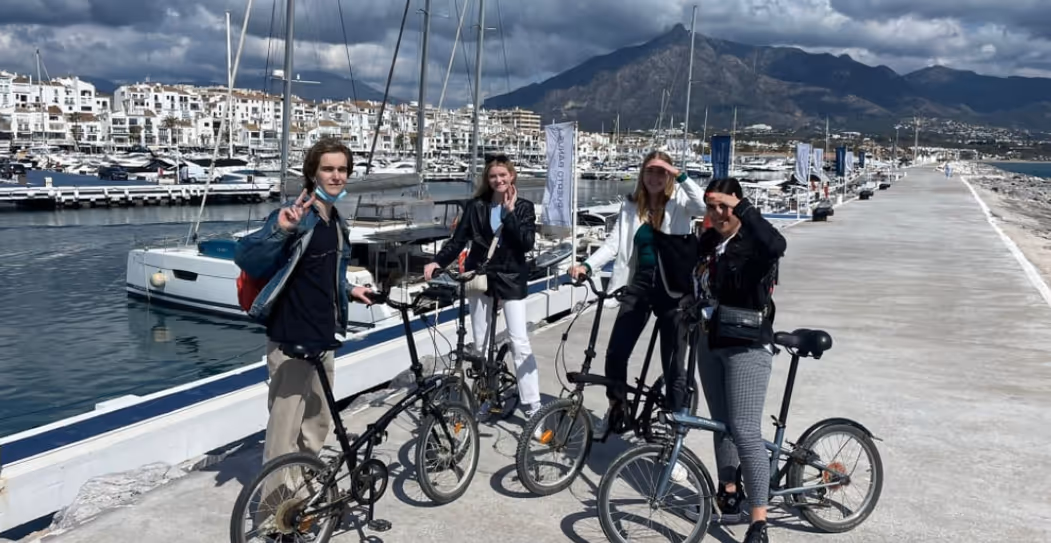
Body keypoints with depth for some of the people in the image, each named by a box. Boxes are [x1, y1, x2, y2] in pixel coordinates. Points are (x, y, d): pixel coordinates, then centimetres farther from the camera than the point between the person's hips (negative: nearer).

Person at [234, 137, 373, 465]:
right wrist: (281, 230, -40)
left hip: (323, 339, 9)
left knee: (317, 424, 21)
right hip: (291, 341, -9)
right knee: (284, 432, -1)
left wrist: (349, 290, 21)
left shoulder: (336, 222, 11)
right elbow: (244, 257, -27)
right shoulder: (296, 216, -15)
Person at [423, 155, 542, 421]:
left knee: (519, 341, -6)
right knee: (479, 341, 10)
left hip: (511, 278, -2)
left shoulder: (523, 207, -2)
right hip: (479, 277, 2)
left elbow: (527, 243, -15)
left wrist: (510, 212, -18)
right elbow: (457, 240, -2)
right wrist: (437, 262, -16)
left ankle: (532, 403, -2)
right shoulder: (475, 206, 1)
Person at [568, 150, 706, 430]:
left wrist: (680, 176, -21)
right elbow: (614, 243, 0)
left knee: (673, 363, 3)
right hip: (639, 285, 3)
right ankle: (615, 409, 26)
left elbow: (703, 206, -22)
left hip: (672, 289, -3)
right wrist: (587, 265, -14)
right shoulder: (631, 207, 8)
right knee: (615, 353, 2)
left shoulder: (679, 203, 0)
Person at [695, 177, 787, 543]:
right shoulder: (707, 242, 6)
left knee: (745, 431, -11)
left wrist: (742, 209, -36)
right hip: (710, 344, 7)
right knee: (720, 424, 17)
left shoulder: (753, 242, -13)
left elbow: (777, 245, -38)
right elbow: (695, 283, 22)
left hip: (747, 347, -7)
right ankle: (729, 492, 34)